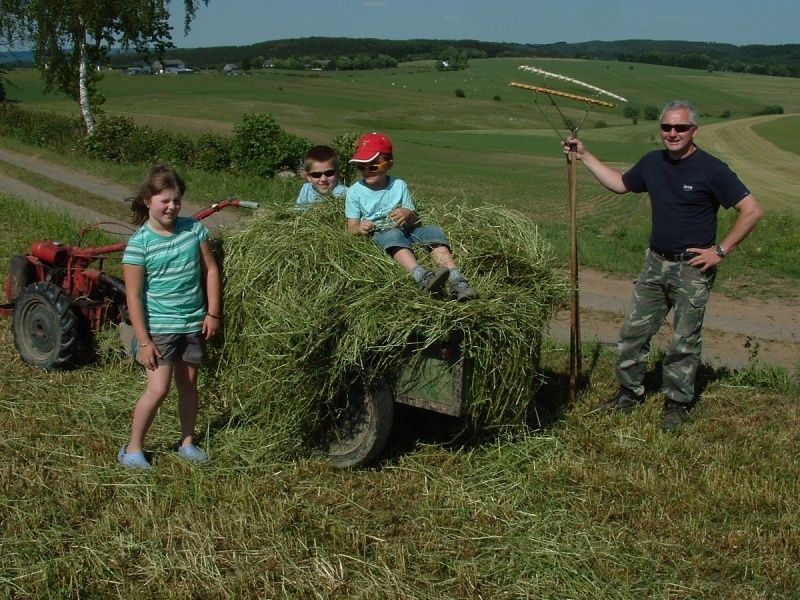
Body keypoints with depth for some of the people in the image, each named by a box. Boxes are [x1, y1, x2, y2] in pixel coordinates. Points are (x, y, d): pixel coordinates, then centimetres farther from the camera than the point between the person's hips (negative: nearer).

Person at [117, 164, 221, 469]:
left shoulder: (193, 229, -1)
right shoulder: (140, 242, -12)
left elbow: (210, 270, 6)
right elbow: (134, 296, -12)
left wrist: (213, 313, 1)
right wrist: (143, 340, -14)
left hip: (194, 324, 4)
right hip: (158, 326, -4)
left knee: (188, 384, 13)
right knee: (158, 388, -8)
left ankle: (186, 442, 29)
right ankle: (133, 448, 8)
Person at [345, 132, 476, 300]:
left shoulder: (399, 186, 7)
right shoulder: (355, 191, 3)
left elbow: (415, 221, 5)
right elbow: (351, 227, 1)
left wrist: (408, 214, -19)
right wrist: (360, 228, -23)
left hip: (406, 230, 3)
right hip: (378, 234, -3)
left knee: (433, 231, -22)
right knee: (393, 235, -37)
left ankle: (455, 279, -37)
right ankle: (421, 276, -61)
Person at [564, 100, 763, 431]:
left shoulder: (711, 170, -15)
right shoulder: (653, 163, 3)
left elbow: (752, 211, -14)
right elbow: (619, 183, 21)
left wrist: (720, 250, -15)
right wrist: (584, 155, 15)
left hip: (693, 269, -6)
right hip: (656, 263, 6)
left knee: (684, 341, 4)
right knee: (633, 330, 9)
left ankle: (677, 403, 18)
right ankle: (630, 391, 24)